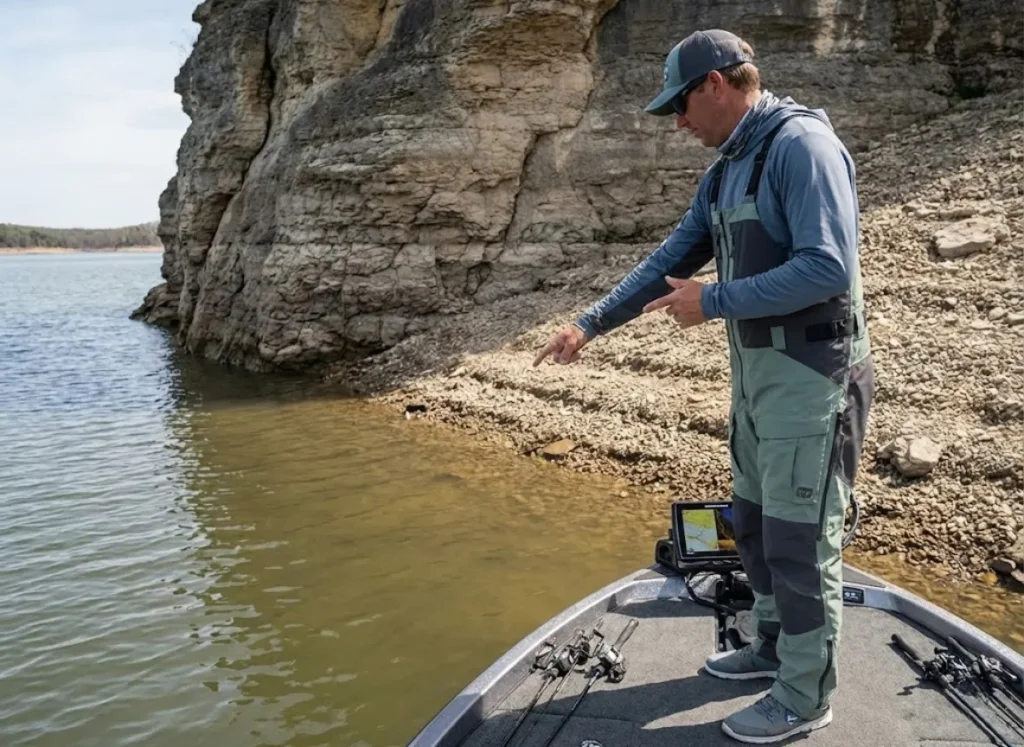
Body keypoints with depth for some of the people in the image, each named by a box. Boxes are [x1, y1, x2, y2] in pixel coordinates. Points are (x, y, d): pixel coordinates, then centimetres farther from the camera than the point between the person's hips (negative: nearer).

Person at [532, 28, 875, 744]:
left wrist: (714, 301, -18)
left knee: (800, 538, 0)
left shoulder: (803, 145, -16)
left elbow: (829, 269, -25)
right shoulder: (726, 170, 13)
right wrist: (589, 324, 10)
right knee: (755, 521, 19)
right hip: (757, 372, 9)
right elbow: (671, 259, 15)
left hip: (810, 376, -9)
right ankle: (776, 645, 38)